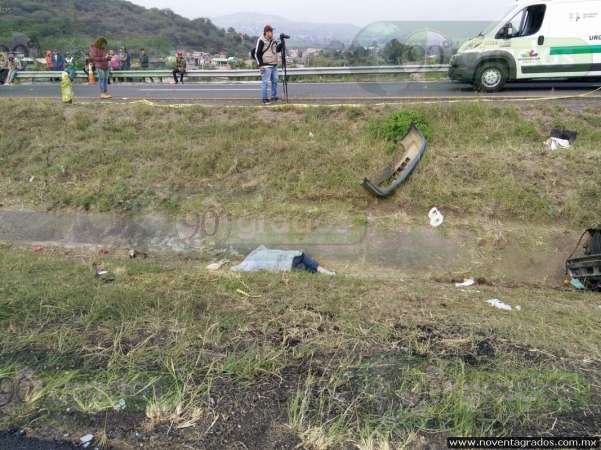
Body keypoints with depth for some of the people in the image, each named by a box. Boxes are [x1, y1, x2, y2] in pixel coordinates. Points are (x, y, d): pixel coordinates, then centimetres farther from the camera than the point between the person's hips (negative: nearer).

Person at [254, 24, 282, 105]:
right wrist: (260, 64, -16)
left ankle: (274, 97, 23)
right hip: (266, 65, -8)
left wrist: (281, 44, -1)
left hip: (274, 65, 8)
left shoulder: (273, 40, 13)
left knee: (275, 81, 11)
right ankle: (264, 99, 1)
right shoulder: (261, 41, -9)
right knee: (265, 82, -6)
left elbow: (278, 50, 19)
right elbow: (257, 53, -11)